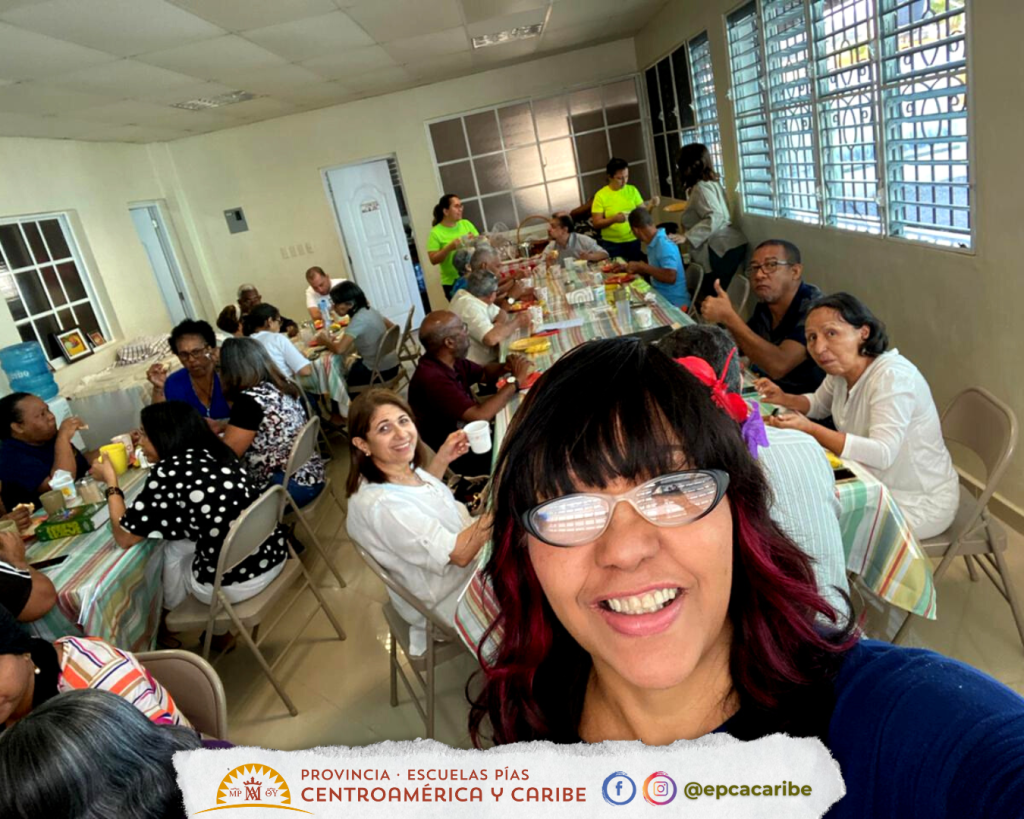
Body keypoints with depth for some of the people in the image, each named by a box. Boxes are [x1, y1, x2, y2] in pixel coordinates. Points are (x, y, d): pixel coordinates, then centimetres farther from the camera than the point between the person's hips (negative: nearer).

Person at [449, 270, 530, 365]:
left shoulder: (470, 296, 3)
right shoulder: (470, 307, -24)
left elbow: (502, 315, 12)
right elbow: (491, 338, -37)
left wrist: (498, 325, -13)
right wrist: (517, 322, -21)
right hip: (476, 366, -9)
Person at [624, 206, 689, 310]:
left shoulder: (664, 245, -21)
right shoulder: (654, 242, 5)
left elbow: (670, 277, -30)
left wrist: (642, 266, -22)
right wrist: (628, 267, 16)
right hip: (660, 297, 8)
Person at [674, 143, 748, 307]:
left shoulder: (701, 187, -13)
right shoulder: (712, 182, 17)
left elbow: (715, 217, -26)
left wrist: (686, 236, -27)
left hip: (721, 249, -10)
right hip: (730, 245, 10)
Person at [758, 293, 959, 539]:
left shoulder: (892, 376, -28)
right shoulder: (842, 369, -2)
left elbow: (882, 454, -37)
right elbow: (820, 404, 19)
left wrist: (810, 430, -42)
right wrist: (783, 398, -1)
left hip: (919, 503, -8)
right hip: (875, 487, 8)